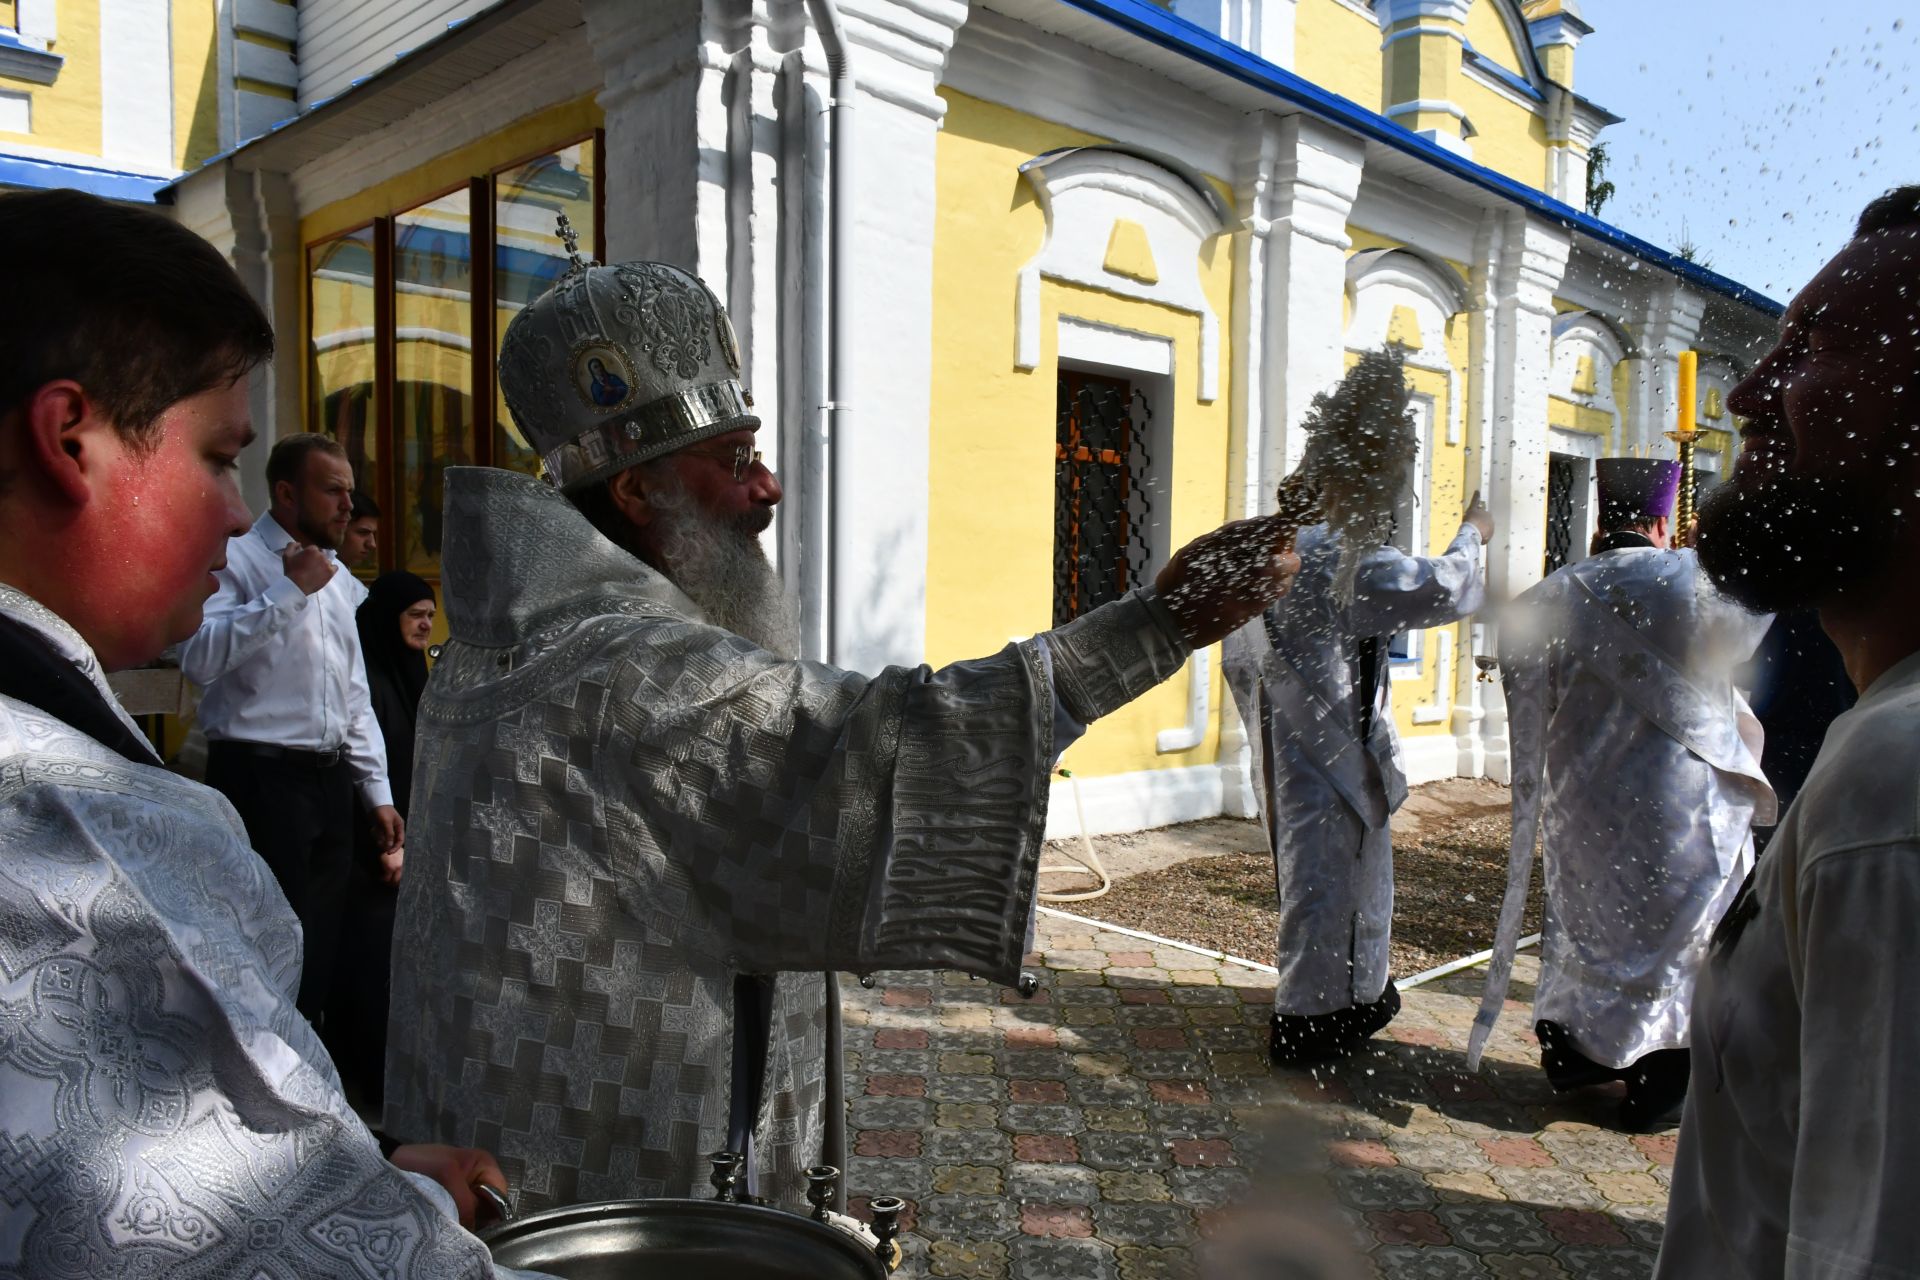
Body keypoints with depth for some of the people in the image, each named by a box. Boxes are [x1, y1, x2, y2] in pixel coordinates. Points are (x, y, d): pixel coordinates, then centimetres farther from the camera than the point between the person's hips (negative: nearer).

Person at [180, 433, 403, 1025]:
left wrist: (378, 792, 15)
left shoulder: (338, 578, 16)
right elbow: (199, 657, -26)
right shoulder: (235, 559, -8)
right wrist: (290, 589, -21)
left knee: (321, 947, 15)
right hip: (260, 778, -8)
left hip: (329, 780, 8)